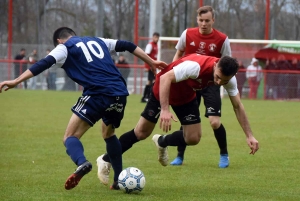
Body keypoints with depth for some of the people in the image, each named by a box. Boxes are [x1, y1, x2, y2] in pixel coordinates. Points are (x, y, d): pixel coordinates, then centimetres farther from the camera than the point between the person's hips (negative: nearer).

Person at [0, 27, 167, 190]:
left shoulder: (65, 47, 12)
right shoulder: (97, 41, 28)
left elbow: (44, 64, -3)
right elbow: (128, 46, 29)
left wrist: (16, 81, -8)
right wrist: (152, 62, 39)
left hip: (97, 94, -6)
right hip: (120, 94, 6)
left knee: (70, 137, -1)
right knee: (109, 134, 31)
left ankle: (82, 163, -34)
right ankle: (120, 179, 26)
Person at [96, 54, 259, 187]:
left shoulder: (229, 78, -22)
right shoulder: (196, 66, -43)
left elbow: (238, 106, -10)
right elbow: (165, 78, -44)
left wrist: (249, 135, -12)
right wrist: (165, 110, -52)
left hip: (186, 97, 5)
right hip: (163, 90, -5)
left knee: (193, 138, -6)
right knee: (142, 133, 1)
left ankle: (162, 142, 27)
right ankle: (106, 160, 21)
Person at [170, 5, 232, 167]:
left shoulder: (222, 39, -10)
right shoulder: (187, 34, -4)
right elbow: (179, 54, 12)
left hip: (211, 83, -2)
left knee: (214, 122, -11)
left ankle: (224, 155, 10)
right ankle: (180, 156, 19)